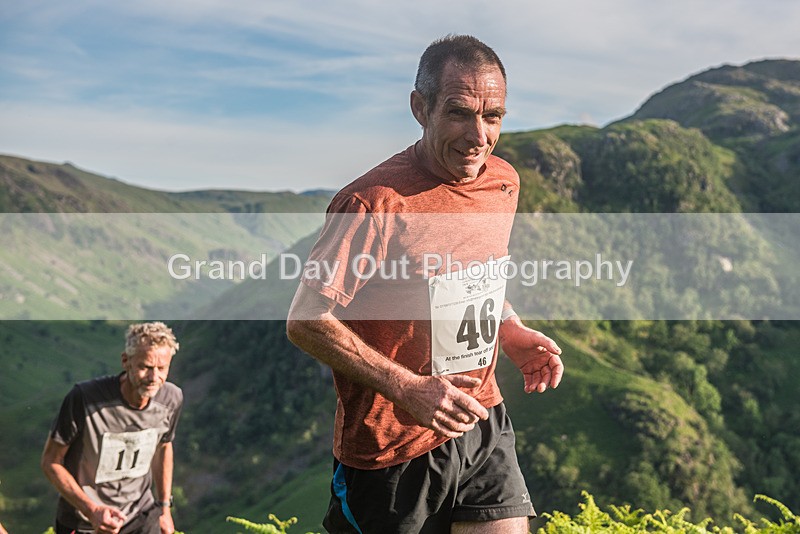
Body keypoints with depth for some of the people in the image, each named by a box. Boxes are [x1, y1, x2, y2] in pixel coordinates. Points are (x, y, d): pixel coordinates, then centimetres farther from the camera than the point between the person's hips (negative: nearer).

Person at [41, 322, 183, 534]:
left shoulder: (172, 399, -11)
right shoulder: (84, 398, -25)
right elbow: (51, 462, -15)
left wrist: (164, 507, 13)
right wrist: (92, 510, -24)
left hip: (142, 516, 3)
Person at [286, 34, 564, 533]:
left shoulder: (503, 182, 2)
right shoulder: (377, 202, -22)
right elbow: (307, 321, -20)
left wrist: (514, 334, 2)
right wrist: (406, 388, -25)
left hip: (482, 423, 6)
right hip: (391, 442, -5)